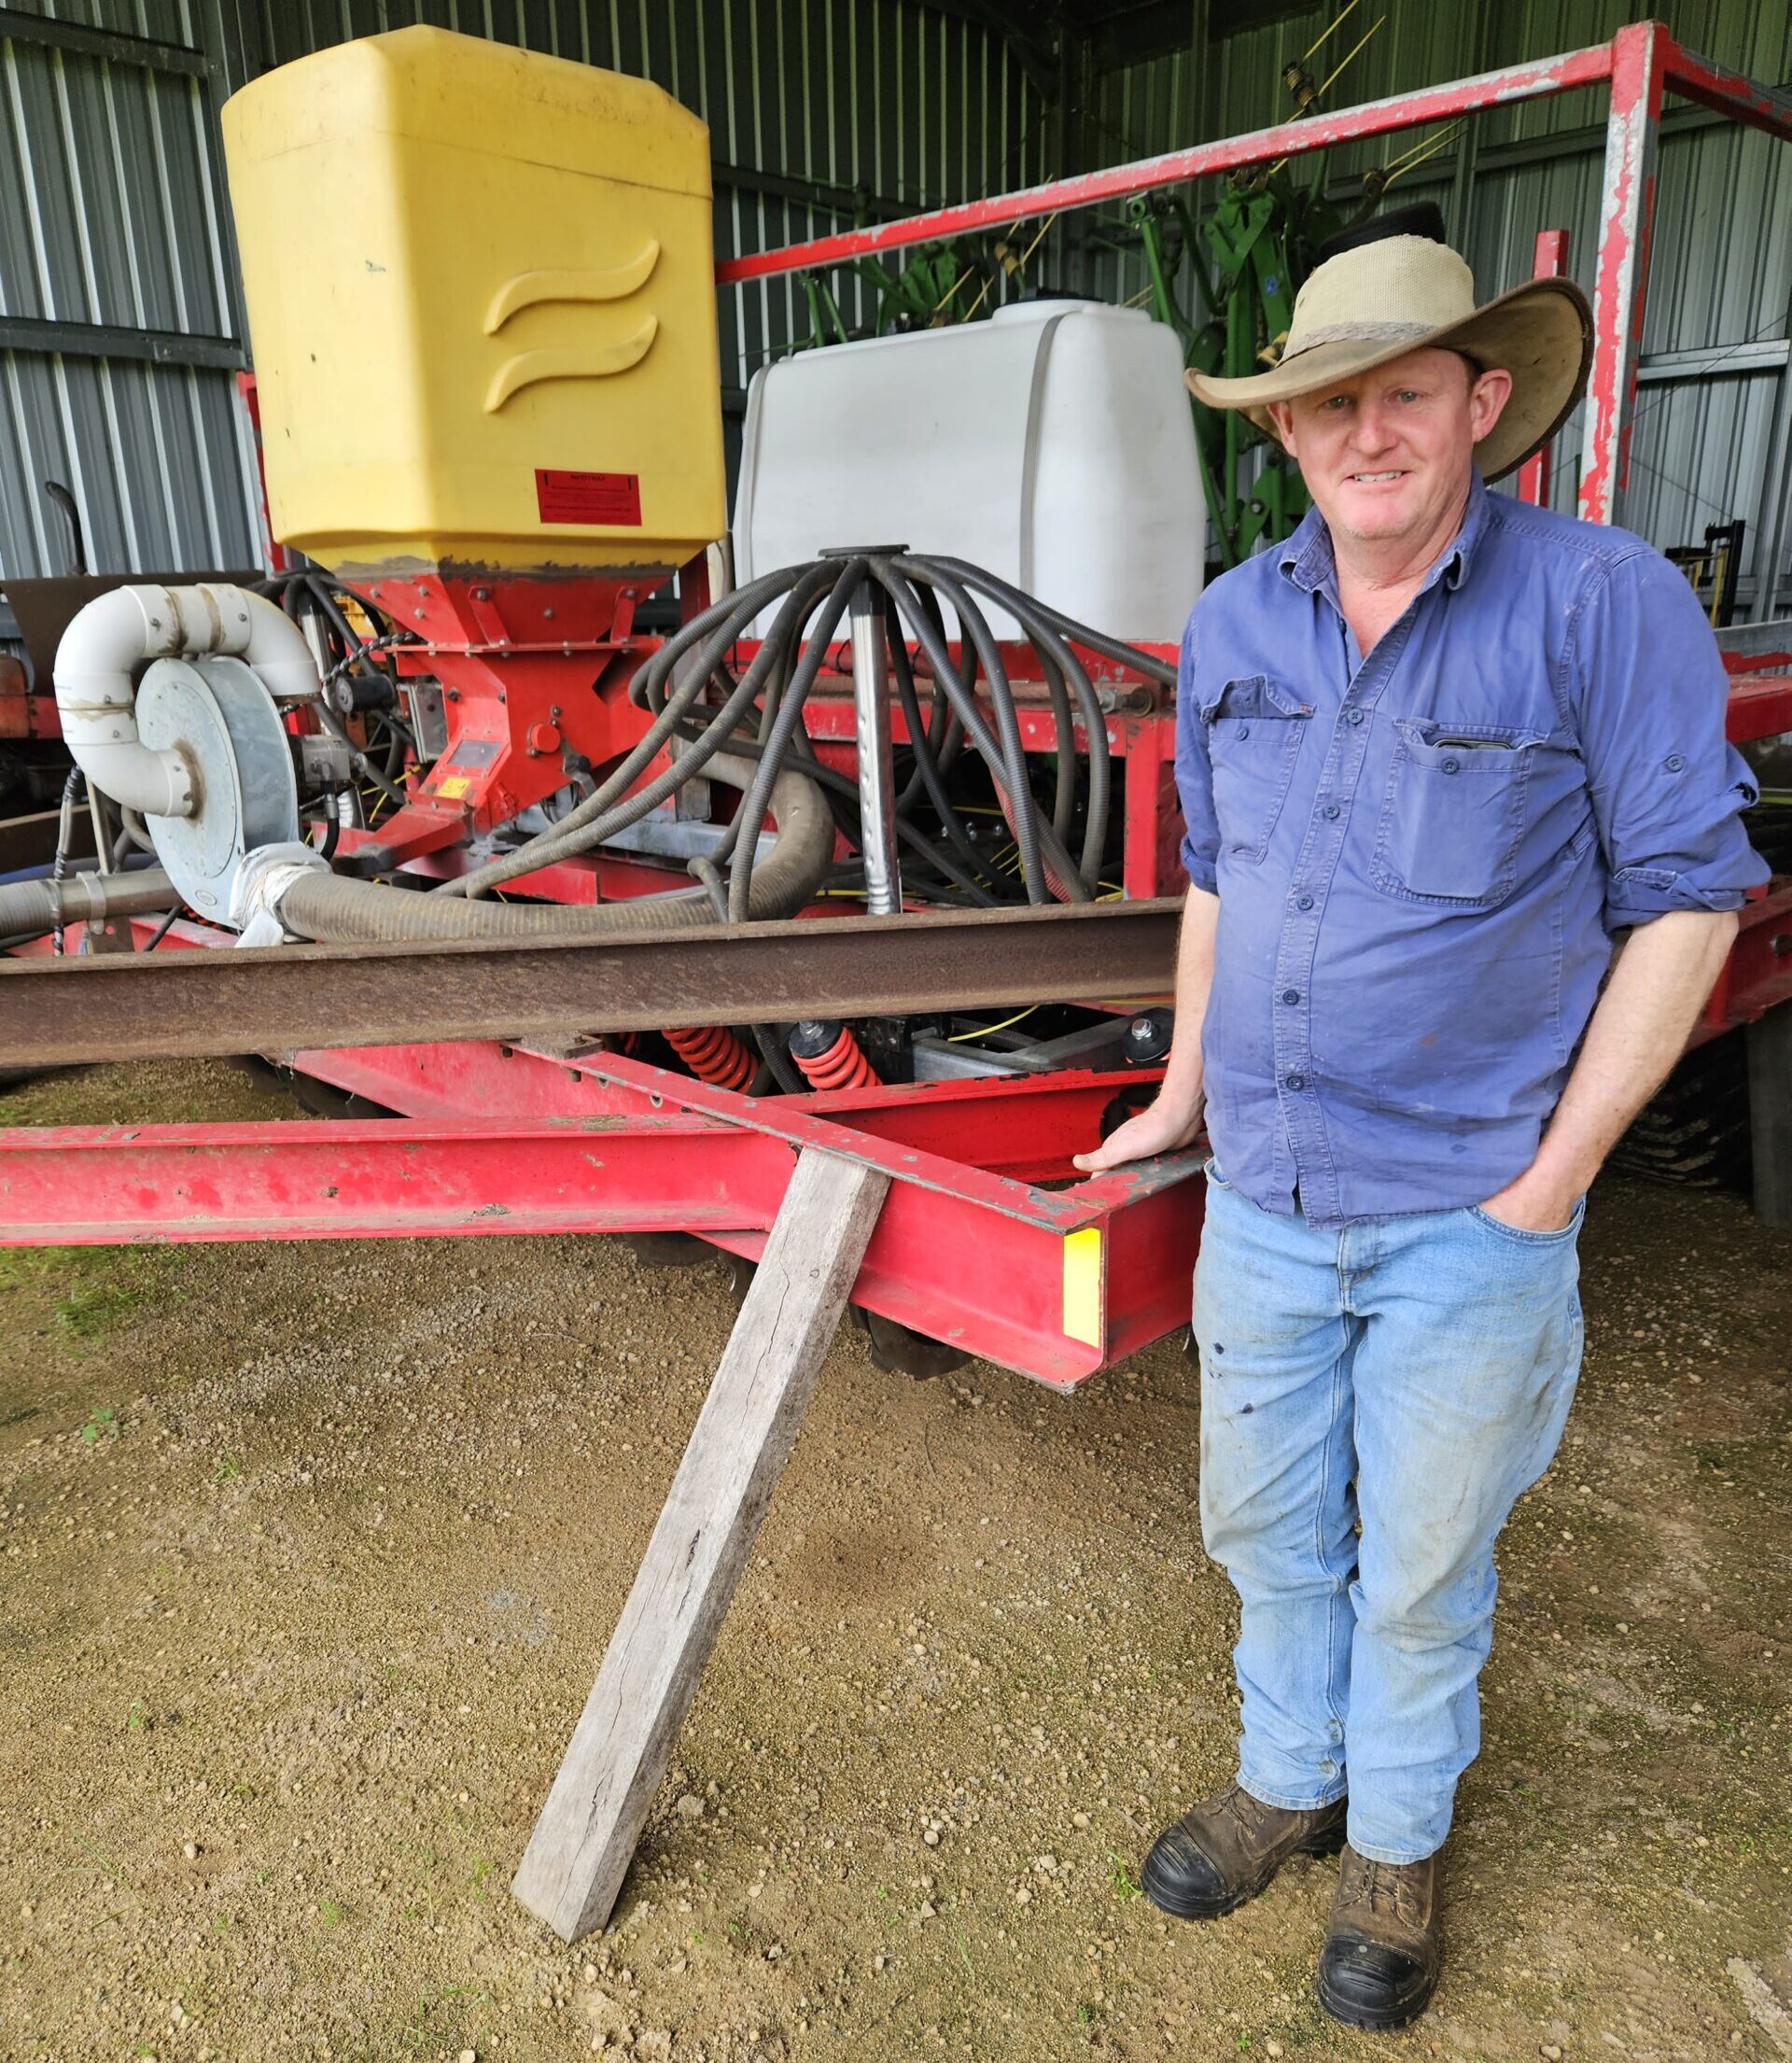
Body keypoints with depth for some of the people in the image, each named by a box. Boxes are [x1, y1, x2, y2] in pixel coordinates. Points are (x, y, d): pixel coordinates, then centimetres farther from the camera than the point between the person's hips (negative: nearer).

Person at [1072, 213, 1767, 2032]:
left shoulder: (1603, 605, -12)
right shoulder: (1231, 627, 3)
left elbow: (1683, 897, -10)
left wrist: (1552, 1179, -12)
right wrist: (1181, 1093, 15)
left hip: (1466, 1218, -4)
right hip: (1260, 1198, 5)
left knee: (1420, 1570, 15)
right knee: (1264, 1526, 20)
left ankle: (1399, 1841, 42)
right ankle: (1288, 1780, 47)